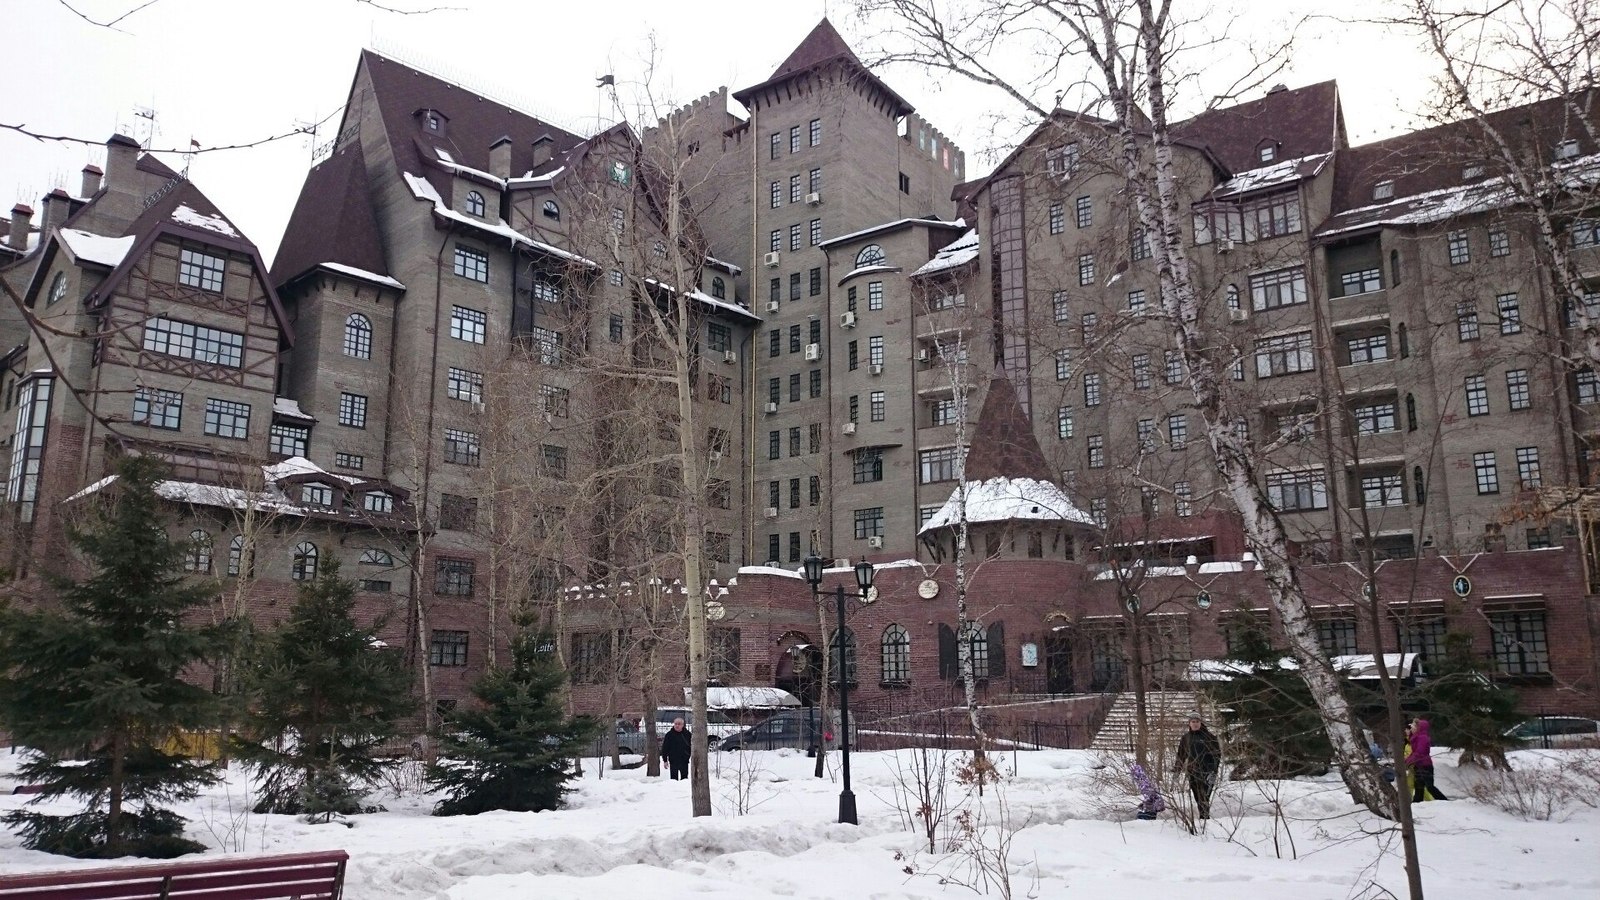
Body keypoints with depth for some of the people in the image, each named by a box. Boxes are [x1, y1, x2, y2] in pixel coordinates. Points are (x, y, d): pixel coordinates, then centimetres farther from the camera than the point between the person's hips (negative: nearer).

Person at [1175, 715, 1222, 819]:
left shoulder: (1208, 736, -2)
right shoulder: (1186, 738, 10)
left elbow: (1217, 754, -3)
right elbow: (1181, 755, 18)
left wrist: (1213, 771, -12)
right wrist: (1176, 770, 11)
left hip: (1206, 773, -4)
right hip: (1192, 773, 4)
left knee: (1204, 798, -14)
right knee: (1198, 799, 4)